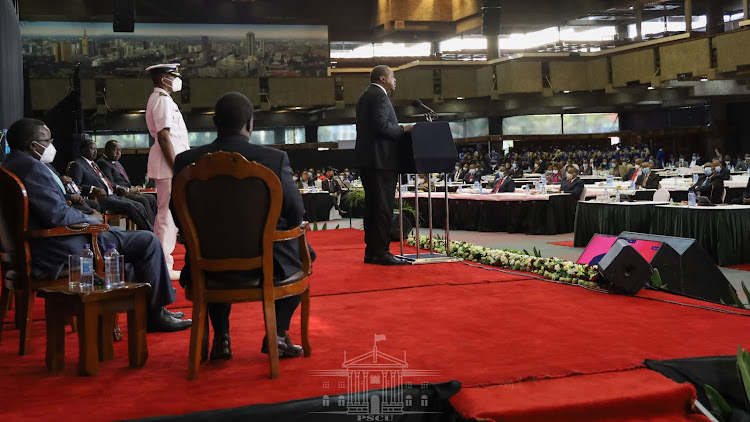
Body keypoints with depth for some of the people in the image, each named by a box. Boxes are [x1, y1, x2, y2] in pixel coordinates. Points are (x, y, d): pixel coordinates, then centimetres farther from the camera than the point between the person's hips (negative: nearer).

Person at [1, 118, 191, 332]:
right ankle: (155, 313, 5)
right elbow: (58, 216, -26)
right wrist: (91, 219, -10)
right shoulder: (32, 168, -21)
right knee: (148, 241, -7)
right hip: (62, 253, -11)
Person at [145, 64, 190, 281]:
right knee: (169, 214, -9)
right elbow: (163, 137, -20)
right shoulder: (162, 100, -11)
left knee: (165, 214, 14)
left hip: (168, 164, 11)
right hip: (169, 163, -11)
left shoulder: (159, 99, 21)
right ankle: (164, 265, -7)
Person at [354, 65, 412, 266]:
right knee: (383, 207, -9)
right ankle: (381, 252, -9)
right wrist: (403, 130, -9)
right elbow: (381, 125, -23)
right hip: (380, 160, -10)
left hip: (367, 160, 10)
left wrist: (399, 130, 18)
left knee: (372, 206, 10)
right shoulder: (379, 96, -11)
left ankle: (371, 252, 13)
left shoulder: (366, 96, 21)